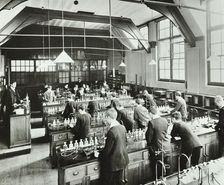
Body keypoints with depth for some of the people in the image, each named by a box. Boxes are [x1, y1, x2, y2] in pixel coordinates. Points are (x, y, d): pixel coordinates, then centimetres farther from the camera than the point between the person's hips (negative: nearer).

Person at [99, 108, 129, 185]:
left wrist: (100, 155, -3)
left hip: (113, 162, -7)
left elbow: (107, 149, -21)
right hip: (122, 159, 7)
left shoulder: (111, 131, -26)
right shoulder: (122, 128, -3)